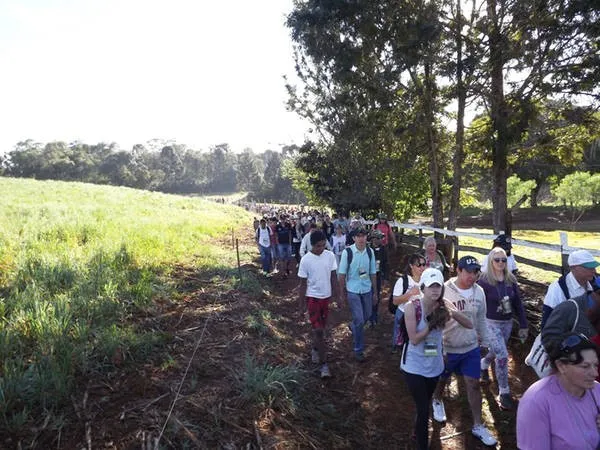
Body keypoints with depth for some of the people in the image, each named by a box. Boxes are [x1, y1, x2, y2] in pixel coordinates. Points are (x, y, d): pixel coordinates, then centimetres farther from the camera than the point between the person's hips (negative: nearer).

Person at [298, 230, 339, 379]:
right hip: (313, 298, -4)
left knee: (321, 327, 18)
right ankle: (323, 363, 3)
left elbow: (333, 277, 3)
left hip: (326, 297, 4)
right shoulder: (306, 260, -14)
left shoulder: (330, 256, -6)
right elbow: (303, 283, -7)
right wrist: (302, 304, -4)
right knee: (318, 330, -6)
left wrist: (336, 295, 4)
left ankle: (315, 349, 43)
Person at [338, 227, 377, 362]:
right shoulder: (347, 252, -15)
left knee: (367, 316, 18)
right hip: (353, 291, -4)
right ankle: (358, 349, 15)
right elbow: (341, 274, -8)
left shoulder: (370, 252, -4)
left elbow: (373, 273, 5)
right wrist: (343, 292, -3)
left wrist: (375, 291, 10)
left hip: (367, 290, 4)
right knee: (359, 320, -4)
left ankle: (353, 328, 51)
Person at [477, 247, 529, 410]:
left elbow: (518, 303, 6)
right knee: (502, 356, -11)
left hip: (507, 323, 5)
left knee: (496, 352, 20)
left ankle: (483, 364, 53)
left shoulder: (510, 279, 1)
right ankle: (504, 393, 3)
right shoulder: (484, 280, -14)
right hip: (491, 323, -5)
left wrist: (523, 325, 6)